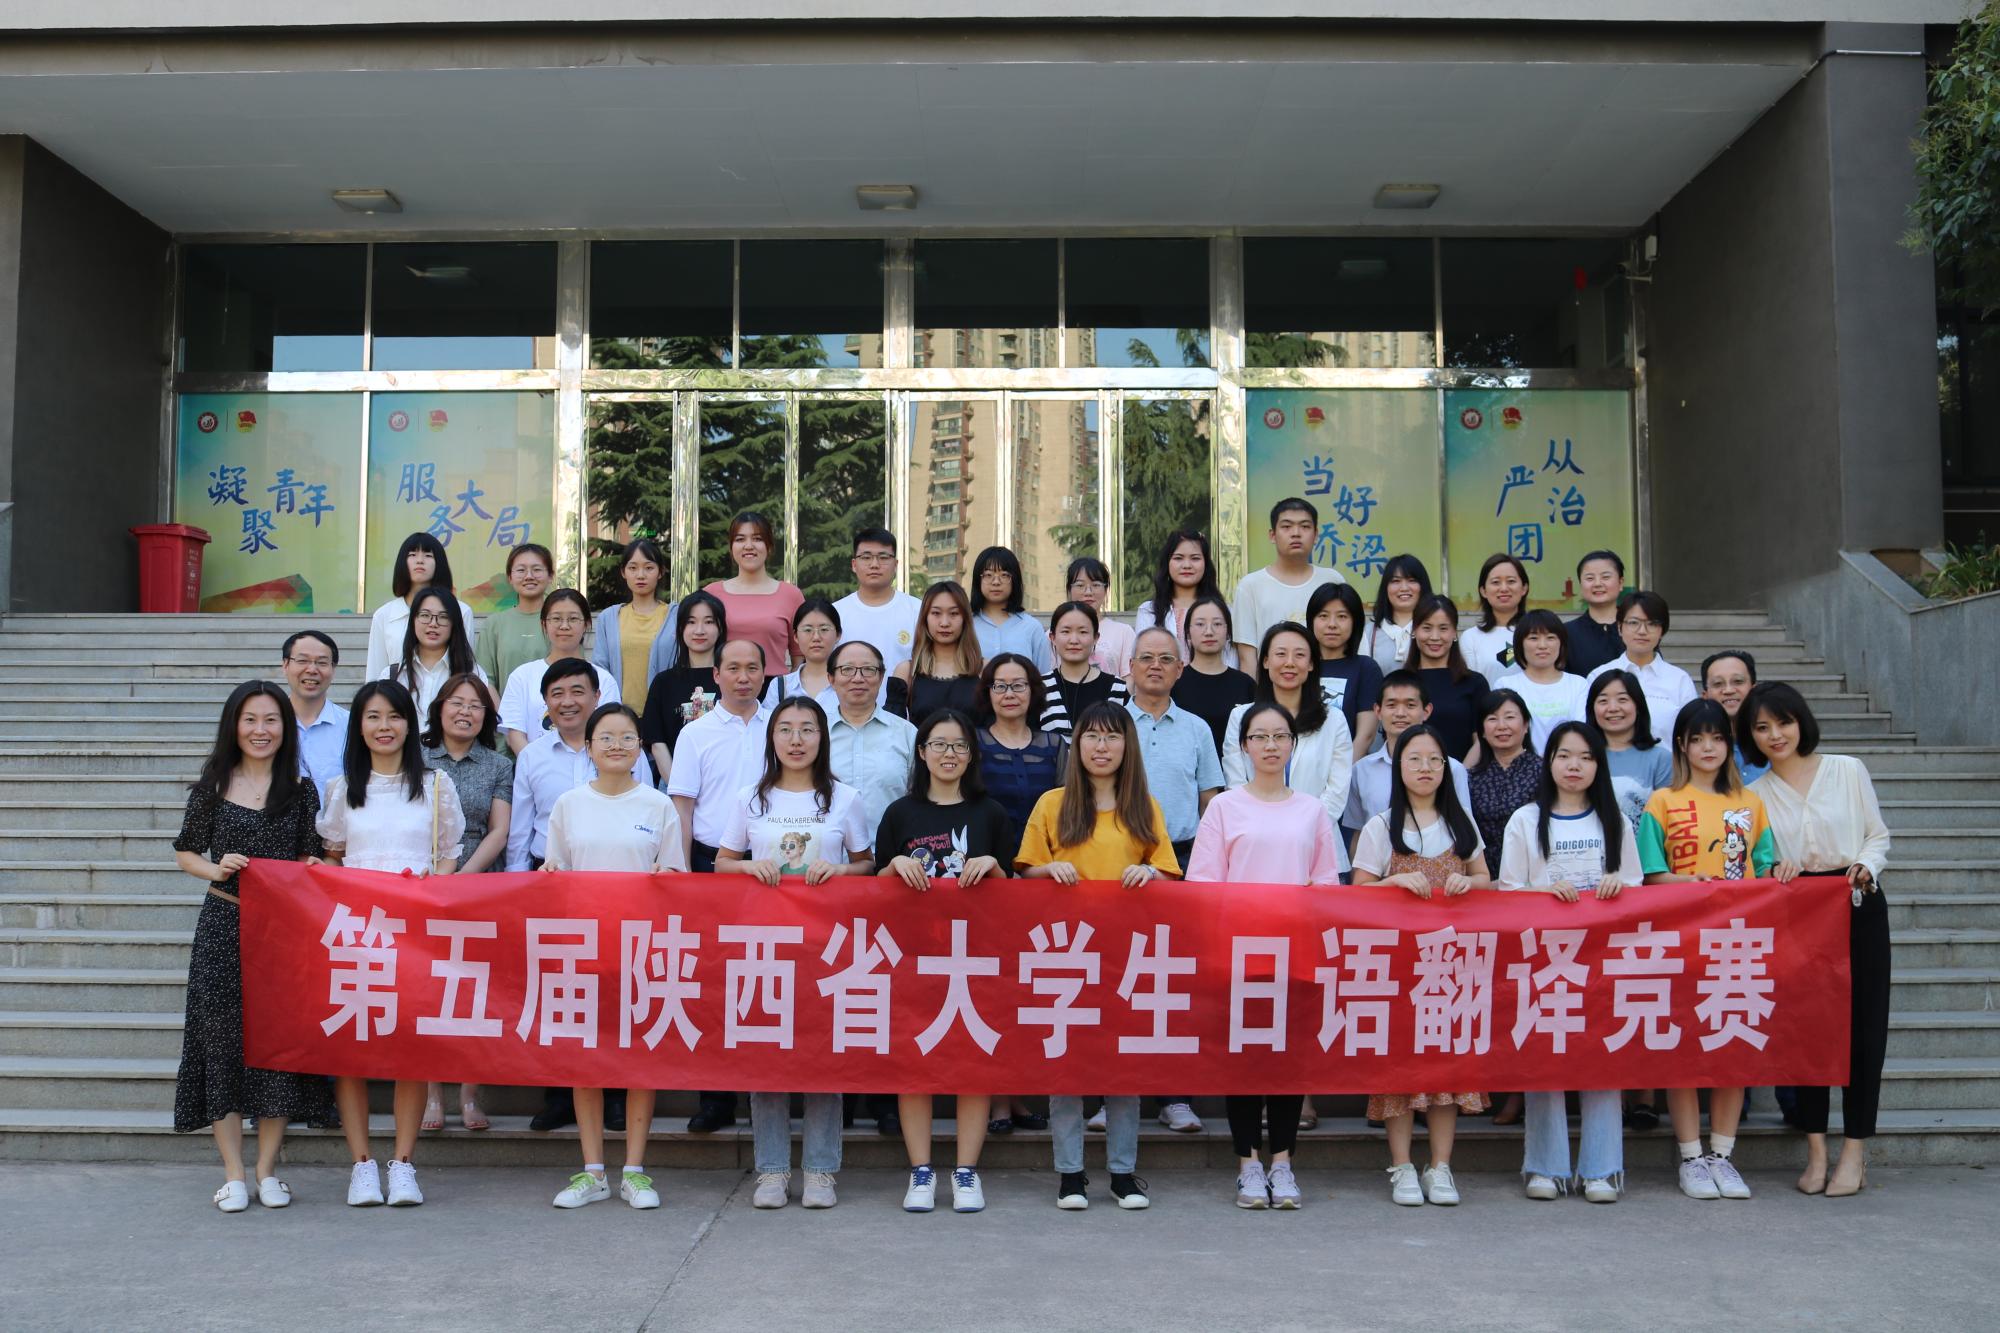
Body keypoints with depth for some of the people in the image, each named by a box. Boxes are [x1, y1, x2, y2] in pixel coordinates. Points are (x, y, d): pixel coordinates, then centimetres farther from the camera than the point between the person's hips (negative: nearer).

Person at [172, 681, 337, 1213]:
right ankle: (233, 1173, 9)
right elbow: (186, 853, 10)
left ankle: (267, 1168, 13)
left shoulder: (301, 789, 6)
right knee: (222, 1039, 0)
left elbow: (310, 859, 11)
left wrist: (310, 871, -11)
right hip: (223, 929, 0)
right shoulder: (211, 787, 4)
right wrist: (217, 869, -9)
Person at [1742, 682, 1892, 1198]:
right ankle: (1815, 1151, 7)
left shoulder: (1848, 770, 6)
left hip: (1858, 906, -1)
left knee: (1861, 1022, -2)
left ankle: (1855, 1152, 4)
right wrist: (1776, 875, -12)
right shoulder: (1754, 794, 9)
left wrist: (1866, 866, -11)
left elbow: (1877, 834, 7)